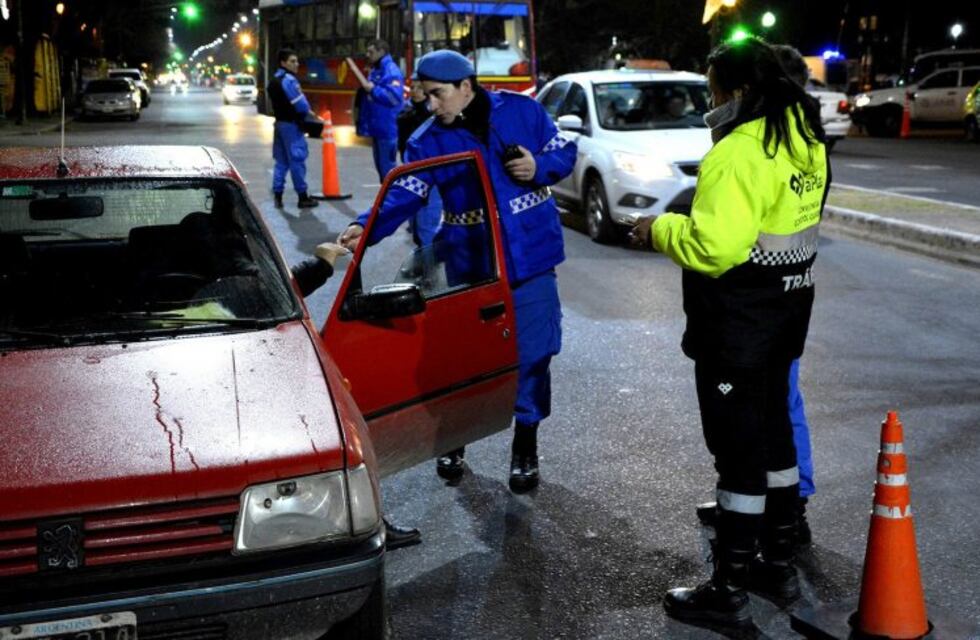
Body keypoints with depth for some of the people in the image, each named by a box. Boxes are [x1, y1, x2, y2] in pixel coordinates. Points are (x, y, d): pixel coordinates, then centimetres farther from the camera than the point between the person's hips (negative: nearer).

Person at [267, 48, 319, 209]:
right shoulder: (288, 80, -16)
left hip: (279, 122, 9)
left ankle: (277, 195, 10)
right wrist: (308, 113, 3)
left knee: (281, 161, 11)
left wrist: (305, 110, 9)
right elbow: (301, 104, -19)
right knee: (297, 160, -3)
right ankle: (303, 197, 2)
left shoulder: (273, 81, 14)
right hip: (291, 124, -9)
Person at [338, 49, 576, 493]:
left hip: (531, 258, 0)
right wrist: (366, 228, -34)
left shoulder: (521, 110, -3)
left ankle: (525, 448, 25)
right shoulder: (428, 141, -3)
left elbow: (564, 152, 6)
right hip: (469, 264, 0)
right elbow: (404, 195, -16)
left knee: (531, 355, 5)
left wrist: (539, 168, -16)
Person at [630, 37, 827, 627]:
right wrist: (703, 215, 14)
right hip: (786, 306, 9)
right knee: (773, 427, 18)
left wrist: (659, 230, -13)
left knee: (738, 444, -2)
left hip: (738, 316, -9)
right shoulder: (803, 138, 8)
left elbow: (715, 245, -29)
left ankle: (729, 590, 10)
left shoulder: (740, 153, -23)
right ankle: (779, 563, 31)